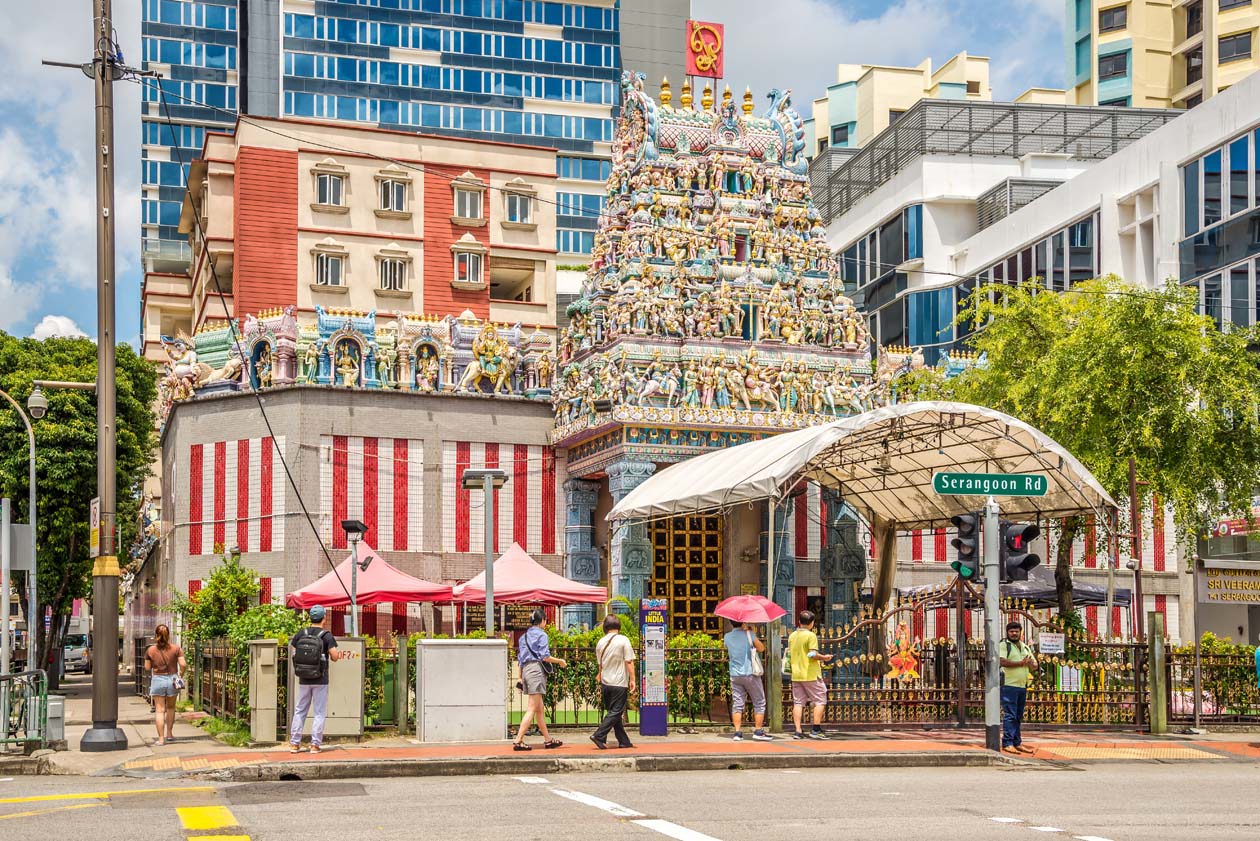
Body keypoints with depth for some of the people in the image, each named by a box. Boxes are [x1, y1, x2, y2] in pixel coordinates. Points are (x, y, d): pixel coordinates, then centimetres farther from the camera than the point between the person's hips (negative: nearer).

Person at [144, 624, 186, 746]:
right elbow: (183, 664, -11)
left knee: (160, 710, 2)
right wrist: (181, 674, 7)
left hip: (157, 680, -1)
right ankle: (169, 734, 27)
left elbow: (147, 667, -1)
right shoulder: (176, 648, -5)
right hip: (172, 680, 1)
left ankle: (161, 738, -3)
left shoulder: (150, 650, -4)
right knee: (170, 707, 21)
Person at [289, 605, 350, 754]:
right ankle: (315, 744, 3)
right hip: (320, 681, -3)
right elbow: (334, 657, -16)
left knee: (299, 711, 12)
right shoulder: (327, 636, -9)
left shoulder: (301, 634, 1)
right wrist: (339, 655, 7)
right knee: (320, 713, 5)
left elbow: (291, 653, 3)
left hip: (304, 680, 3)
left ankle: (294, 743, 11)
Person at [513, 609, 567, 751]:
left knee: (539, 709, 13)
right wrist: (560, 661, 2)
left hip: (526, 670, 8)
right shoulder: (541, 634, -6)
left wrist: (520, 678, 20)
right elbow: (545, 657, -13)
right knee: (532, 710, -8)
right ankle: (518, 741, -14)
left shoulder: (524, 636, 17)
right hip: (536, 670, -8)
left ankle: (548, 740, 20)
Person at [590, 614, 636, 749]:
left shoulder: (600, 642, 6)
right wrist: (632, 679, -5)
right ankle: (599, 736, -15)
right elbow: (629, 662, -11)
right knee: (616, 712, -2)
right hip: (619, 683, -6)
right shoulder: (623, 640, -9)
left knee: (613, 712, 11)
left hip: (605, 683, 6)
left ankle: (624, 741, 15)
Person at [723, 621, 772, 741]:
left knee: (737, 704, 5)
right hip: (750, 673, -4)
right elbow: (761, 648, -5)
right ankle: (758, 731, 3)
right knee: (759, 703, 6)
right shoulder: (749, 634, -9)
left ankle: (738, 732, 0)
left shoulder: (727, 637, 3)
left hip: (735, 675, 4)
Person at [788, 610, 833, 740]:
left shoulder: (792, 636, 9)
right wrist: (824, 657, -1)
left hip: (796, 674, 6)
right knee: (820, 701, 4)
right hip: (810, 674, -6)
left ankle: (797, 731, 1)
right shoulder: (811, 635, -11)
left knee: (798, 702, 7)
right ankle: (816, 730, -1)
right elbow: (813, 654, -19)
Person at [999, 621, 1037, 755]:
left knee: (1018, 717, 11)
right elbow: (1003, 662, -18)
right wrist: (1021, 663, -14)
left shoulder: (1025, 647, 20)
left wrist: (1030, 662, -6)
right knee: (1009, 716, -10)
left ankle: (1017, 743, 16)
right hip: (1009, 685, -7)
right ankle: (1007, 743, -9)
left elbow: (1035, 665, 19)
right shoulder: (1004, 645, -2)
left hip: (1022, 686, 7)